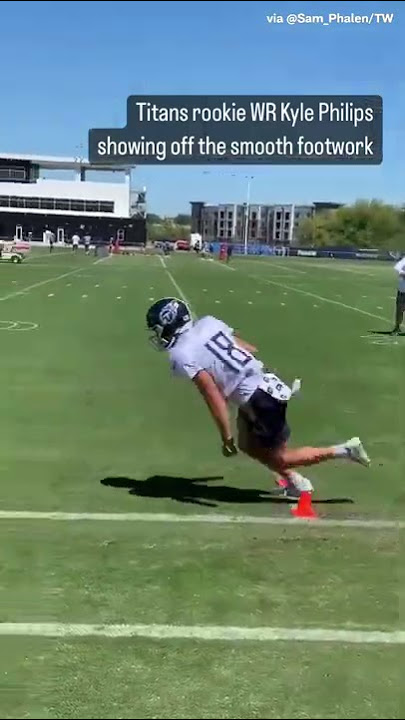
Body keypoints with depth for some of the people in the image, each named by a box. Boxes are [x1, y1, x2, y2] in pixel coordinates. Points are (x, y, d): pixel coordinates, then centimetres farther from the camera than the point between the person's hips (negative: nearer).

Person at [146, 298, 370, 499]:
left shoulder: (182, 355, -14)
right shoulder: (207, 323, 7)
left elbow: (213, 396, -19)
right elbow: (249, 349, 14)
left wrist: (226, 436, -15)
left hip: (259, 398, -8)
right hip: (265, 384, 8)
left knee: (279, 458, 10)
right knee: (248, 445, 24)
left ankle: (343, 450, 11)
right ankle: (294, 481, 30)